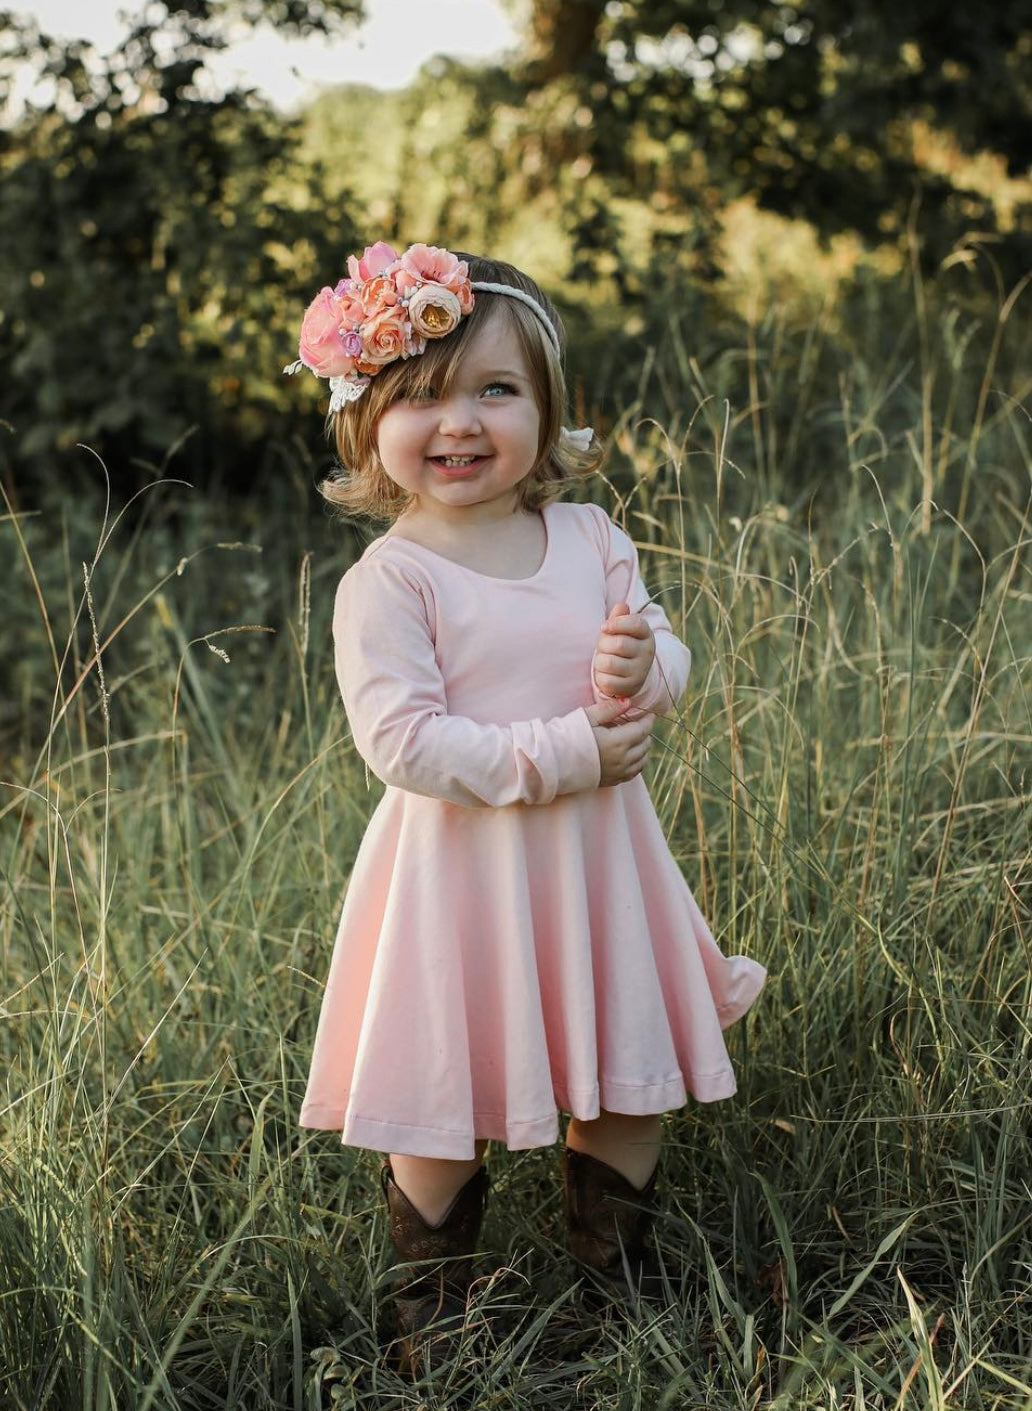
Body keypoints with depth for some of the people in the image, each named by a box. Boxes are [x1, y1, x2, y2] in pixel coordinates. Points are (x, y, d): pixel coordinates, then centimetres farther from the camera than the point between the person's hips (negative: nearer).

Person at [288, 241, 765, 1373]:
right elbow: (403, 741, -22)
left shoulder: (592, 539, 1)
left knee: (629, 1078, 17)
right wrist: (560, 757, -24)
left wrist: (644, 670, -17)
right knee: (440, 1108, 6)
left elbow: (667, 656, 9)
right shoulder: (387, 583, -15)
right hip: (460, 872, -5)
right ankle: (433, 1301, 31)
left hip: (596, 855, 5)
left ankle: (620, 1277, 41)